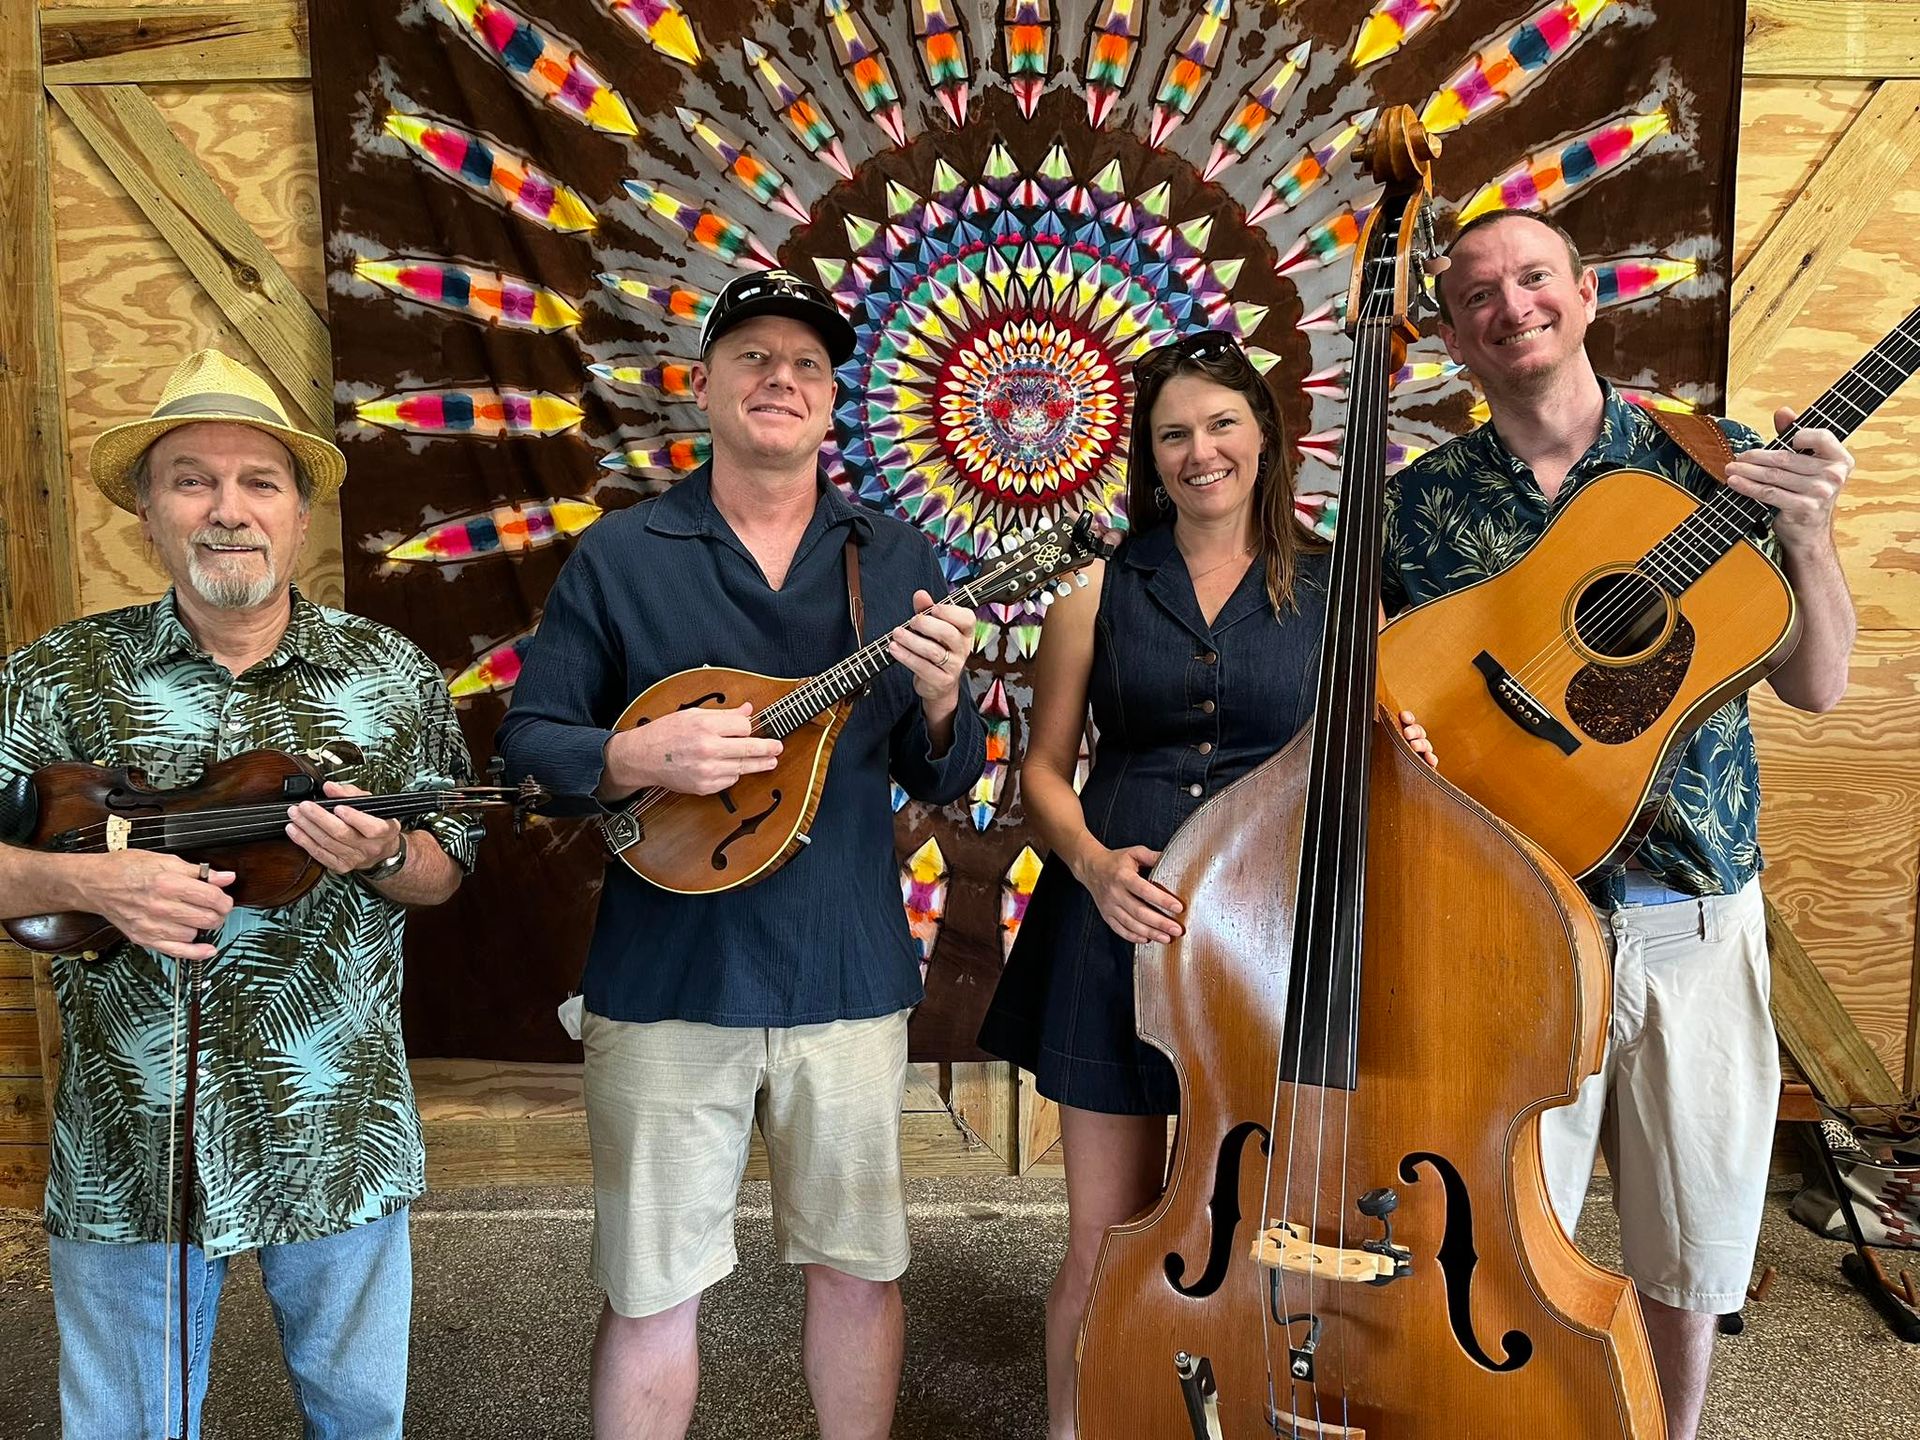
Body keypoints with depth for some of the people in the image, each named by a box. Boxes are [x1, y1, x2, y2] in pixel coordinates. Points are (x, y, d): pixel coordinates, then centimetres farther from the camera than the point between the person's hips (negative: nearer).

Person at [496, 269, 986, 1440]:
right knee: (651, 1290, 10)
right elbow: (527, 737, 0)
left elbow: (944, 783, 6)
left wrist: (941, 704, -16)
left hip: (848, 977, 2)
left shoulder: (896, 563, 5)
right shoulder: (618, 557, 1)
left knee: (859, 1266, 15)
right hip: (666, 980, -1)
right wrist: (635, 757, -19)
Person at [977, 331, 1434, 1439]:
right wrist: (1090, 860, -12)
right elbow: (1044, 767, 7)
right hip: (1118, 927, 0)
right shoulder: (1103, 589, 5)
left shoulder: (1332, 590, 5)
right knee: (1108, 1236, 9)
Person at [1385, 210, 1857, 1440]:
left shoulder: (1712, 460, 2)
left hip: (1694, 912, 1)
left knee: (1690, 1250, 16)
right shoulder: (1419, 503, 1)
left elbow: (1818, 685, 1)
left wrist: (1808, 531, -14)